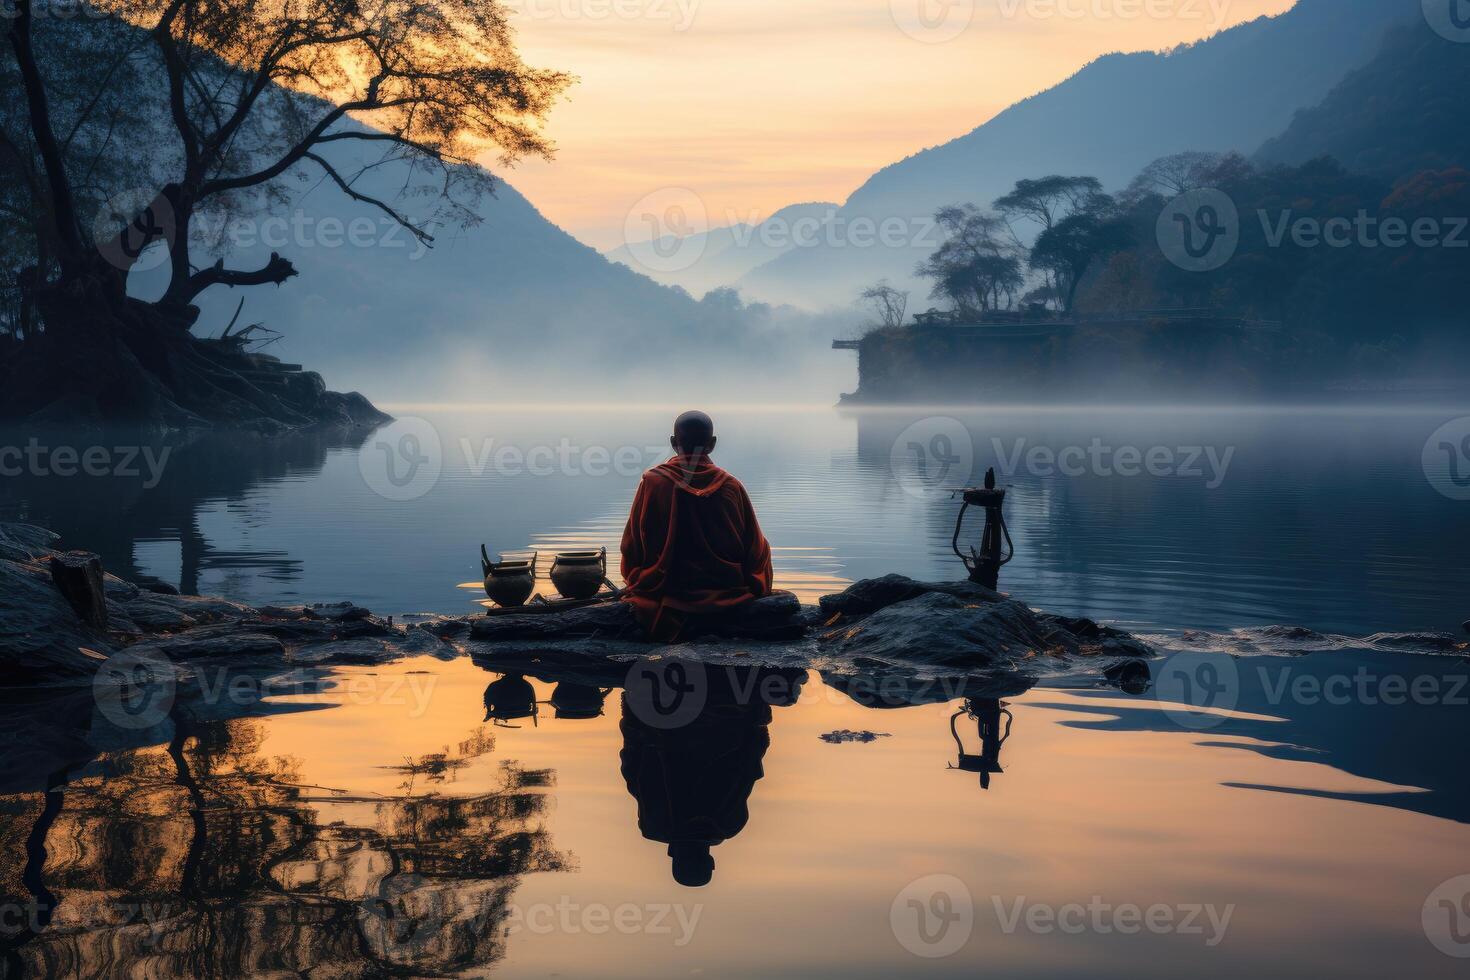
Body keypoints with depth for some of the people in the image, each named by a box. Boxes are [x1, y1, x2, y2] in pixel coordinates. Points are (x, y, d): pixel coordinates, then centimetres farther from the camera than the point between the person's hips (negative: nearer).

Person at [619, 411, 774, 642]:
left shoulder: (653, 482, -10)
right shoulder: (731, 487, -8)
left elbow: (631, 546, -3)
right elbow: (756, 550, -2)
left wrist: (638, 584, 15)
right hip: (727, 595, -1)